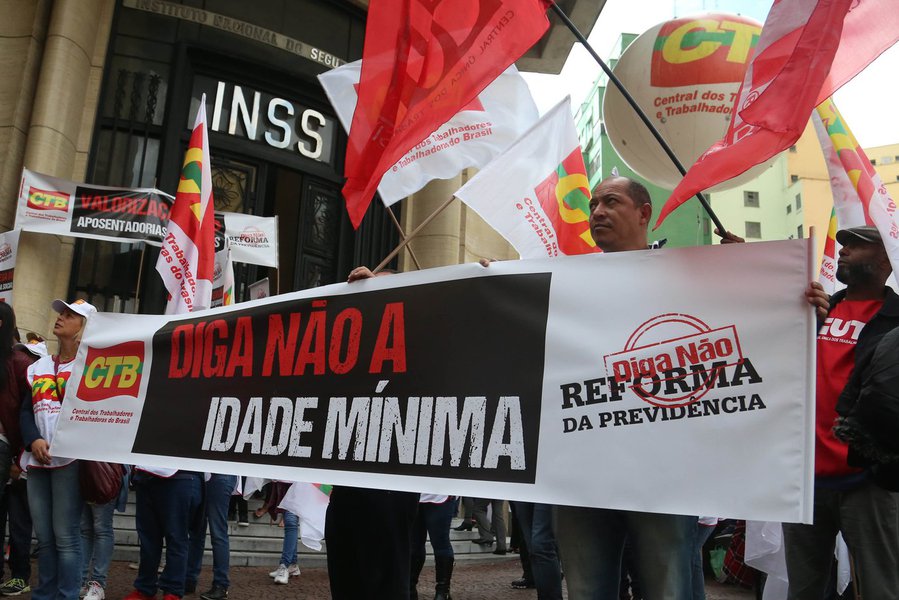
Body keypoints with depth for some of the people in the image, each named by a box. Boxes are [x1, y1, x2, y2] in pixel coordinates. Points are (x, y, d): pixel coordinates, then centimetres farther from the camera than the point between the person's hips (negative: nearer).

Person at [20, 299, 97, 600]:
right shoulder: (37, 367, 19)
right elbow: (25, 410, 13)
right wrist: (33, 440, -4)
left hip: (70, 459, -5)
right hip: (37, 460, 6)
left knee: (65, 535, -6)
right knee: (43, 536, 10)